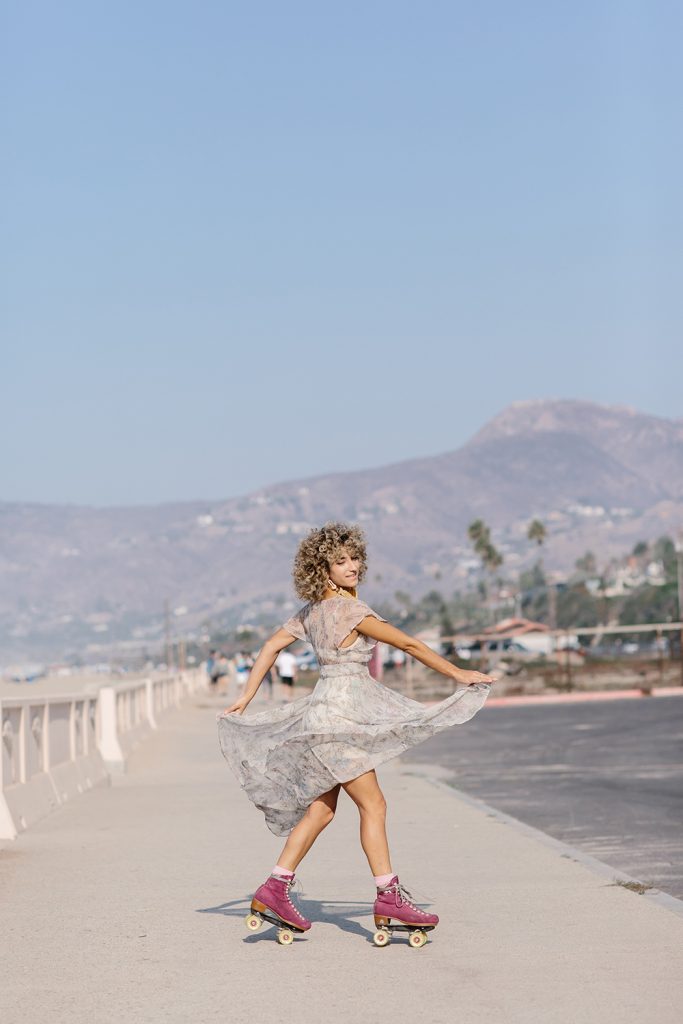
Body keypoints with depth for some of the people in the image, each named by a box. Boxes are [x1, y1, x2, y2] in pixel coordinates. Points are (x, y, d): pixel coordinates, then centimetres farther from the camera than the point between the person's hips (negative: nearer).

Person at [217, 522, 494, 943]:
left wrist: (246, 699, 21)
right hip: (341, 713, -9)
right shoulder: (350, 609, -15)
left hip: (327, 713, 9)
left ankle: (275, 890, 12)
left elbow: (271, 646, 17)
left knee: (321, 809, 11)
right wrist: (458, 674, -6)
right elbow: (409, 644, -13)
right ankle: (389, 898, -3)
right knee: (373, 805, -5)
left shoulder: (313, 611, 12)